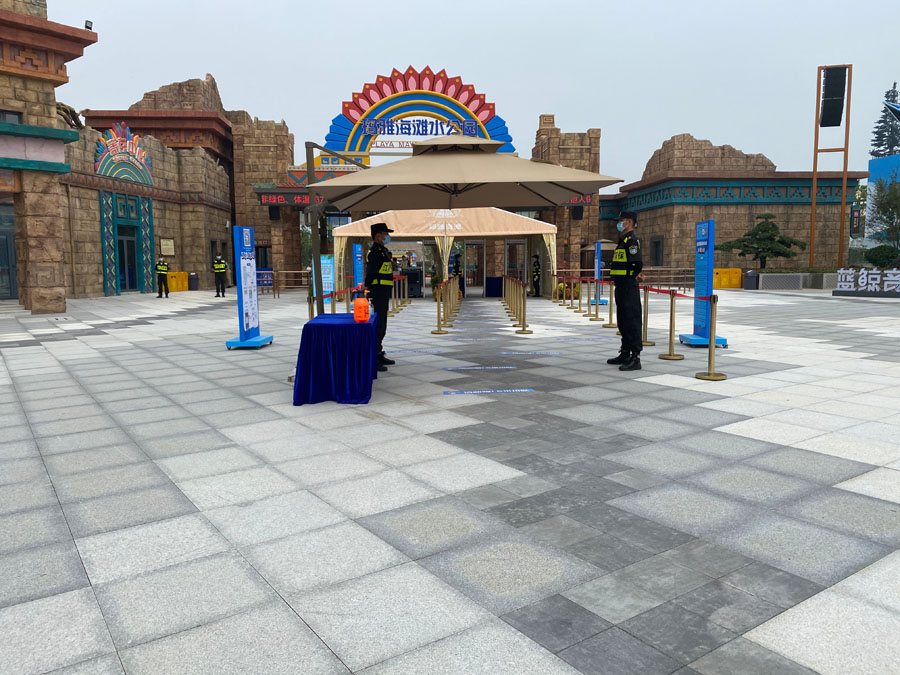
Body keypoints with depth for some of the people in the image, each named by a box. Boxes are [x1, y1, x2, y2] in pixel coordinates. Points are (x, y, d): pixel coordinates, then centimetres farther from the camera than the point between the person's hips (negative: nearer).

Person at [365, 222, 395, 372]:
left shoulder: (383, 251, 19)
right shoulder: (374, 252, -13)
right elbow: (370, 274, -19)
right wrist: (369, 292, -23)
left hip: (384, 294, 10)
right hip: (378, 293, -10)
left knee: (381, 326, 16)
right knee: (377, 325, -10)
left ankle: (379, 355, 25)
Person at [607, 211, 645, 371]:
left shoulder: (632, 240, -12)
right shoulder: (622, 241, 19)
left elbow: (637, 263, -22)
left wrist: (633, 276, -6)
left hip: (629, 288, -10)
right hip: (620, 288, 10)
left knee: (632, 322, -9)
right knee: (622, 322, 16)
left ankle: (635, 358, -8)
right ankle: (625, 354, 26)